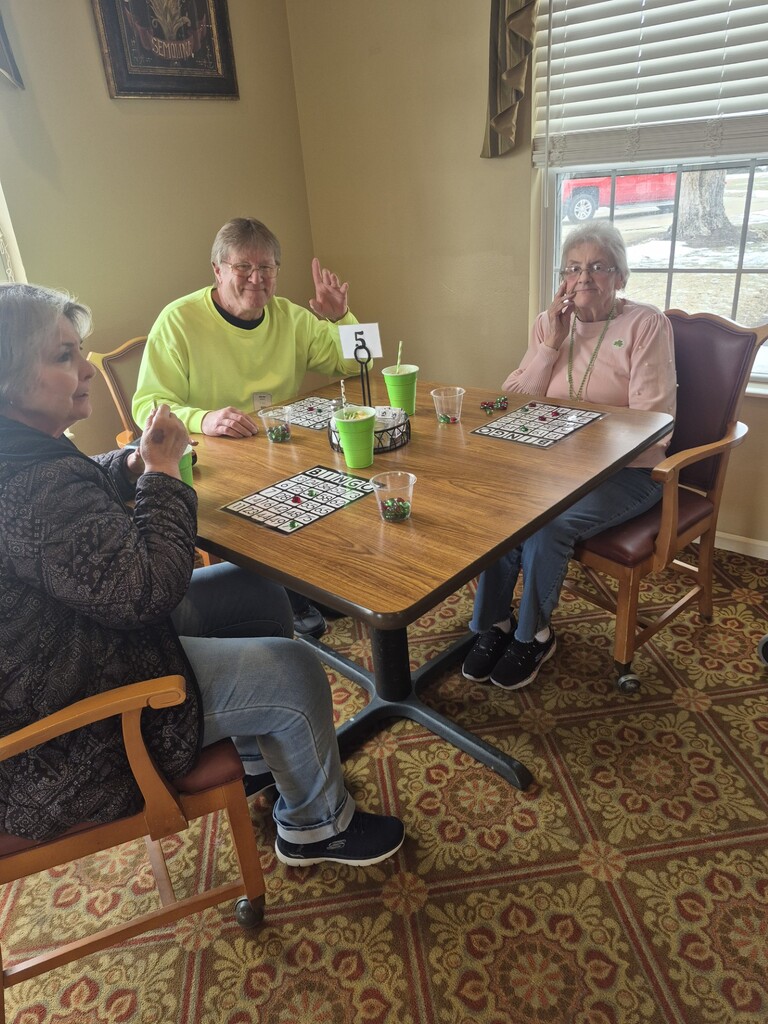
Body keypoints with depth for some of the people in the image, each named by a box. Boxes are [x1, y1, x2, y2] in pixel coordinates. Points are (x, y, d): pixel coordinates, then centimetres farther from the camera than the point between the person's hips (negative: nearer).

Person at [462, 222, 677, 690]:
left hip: (625, 471, -4)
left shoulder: (646, 324, -6)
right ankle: (494, 622, -3)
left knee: (546, 523, -28)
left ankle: (534, 634, -1)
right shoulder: (550, 323, 8)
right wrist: (551, 344, -10)